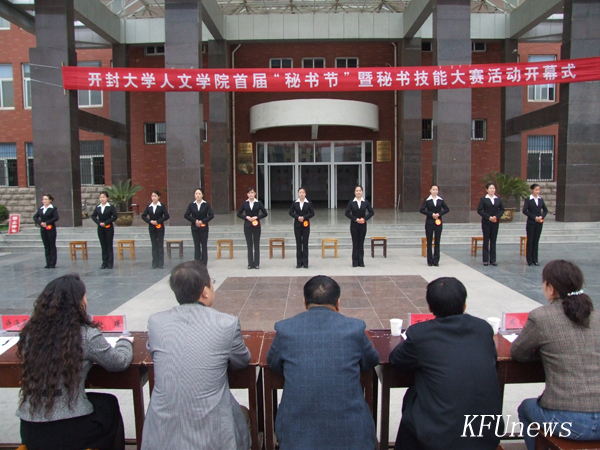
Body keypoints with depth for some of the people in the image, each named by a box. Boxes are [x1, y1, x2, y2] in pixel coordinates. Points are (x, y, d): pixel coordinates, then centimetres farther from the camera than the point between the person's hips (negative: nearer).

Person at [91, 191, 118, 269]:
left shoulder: (111, 207, -5)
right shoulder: (97, 207, 6)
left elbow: (114, 217, -10)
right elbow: (93, 216, 6)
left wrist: (106, 223, -14)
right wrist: (99, 222, -9)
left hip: (109, 228, -4)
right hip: (100, 228, 4)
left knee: (109, 245, 0)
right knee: (103, 245, 8)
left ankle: (110, 263, 5)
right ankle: (104, 263, 13)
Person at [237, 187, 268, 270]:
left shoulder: (258, 203, 0)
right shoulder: (245, 203, 3)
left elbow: (265, 213, 1)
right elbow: (239, 214, 6)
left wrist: (257, 217, -11)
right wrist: (246, 217, -9)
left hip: (256, 225, -1)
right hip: (247, 226, 1)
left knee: (257, 245, 3)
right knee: (249, 245, 5)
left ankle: (256, 263, 10)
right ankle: (250, 264, 11)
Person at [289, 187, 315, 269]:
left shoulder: (309, 203, -1)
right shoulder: (295, 203, 2)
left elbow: (312, 213, -1)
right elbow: (291, 212, 4)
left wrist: (304, 217, -14)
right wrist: (297, 217, -13)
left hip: (306, 225, -1)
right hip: (297, 225, 1)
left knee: (305, 243, 2)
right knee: (298, 243, 4)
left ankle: (305, 262, 8)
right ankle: (299, 262, 10)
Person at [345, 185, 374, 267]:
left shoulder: (366, 202, 0)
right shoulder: (351, 202, -2)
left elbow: (371, 212, 2)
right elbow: (347, 213, -5)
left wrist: (364, 218, -12)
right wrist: (355, 219, -14)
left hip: (363, 225, 1)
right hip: (354, 225, -1)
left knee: (361, 243, 5)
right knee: (355, 243, 2)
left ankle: (361, 262, 12)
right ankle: (355, 262, 10)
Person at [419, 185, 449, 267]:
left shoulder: (441, 200, 5)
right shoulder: (427, 200, -1)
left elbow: (447, 209, 6)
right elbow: (421, 210, -8)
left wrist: (439, 214, -9)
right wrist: (431, 214, -16)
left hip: (438, 222, 2)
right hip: (429, 222, -2)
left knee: (437, 241, 3)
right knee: (429, 242, 2)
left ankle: (436, 260, 11)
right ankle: (430, 261, 10)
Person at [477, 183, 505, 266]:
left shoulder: (498, 199, 7)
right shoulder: (483, 199, -2)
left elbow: (502, 209, 8)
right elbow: (479, 210, -6)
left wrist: (496, 216, -9)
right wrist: (488, 217, -15)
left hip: (495, 222, 3)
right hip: (486, 222, -3)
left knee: (493, 240, 6)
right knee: (486, 240, 2)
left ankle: (493, 260, 11)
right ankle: (485, 260, 7)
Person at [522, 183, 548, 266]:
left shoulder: (541, 199, 8)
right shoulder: (528, 200, -5)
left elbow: (545, 210, 13)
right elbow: (524, 211, -11)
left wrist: (542, 216, -6)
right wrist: (534, 217, -15)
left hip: (539, 222, 4)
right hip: (531, 223, -4)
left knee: (536, 241, 7)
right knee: (530, 241, 1)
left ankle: (535, 260, 12)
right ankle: (529, 260, 7)